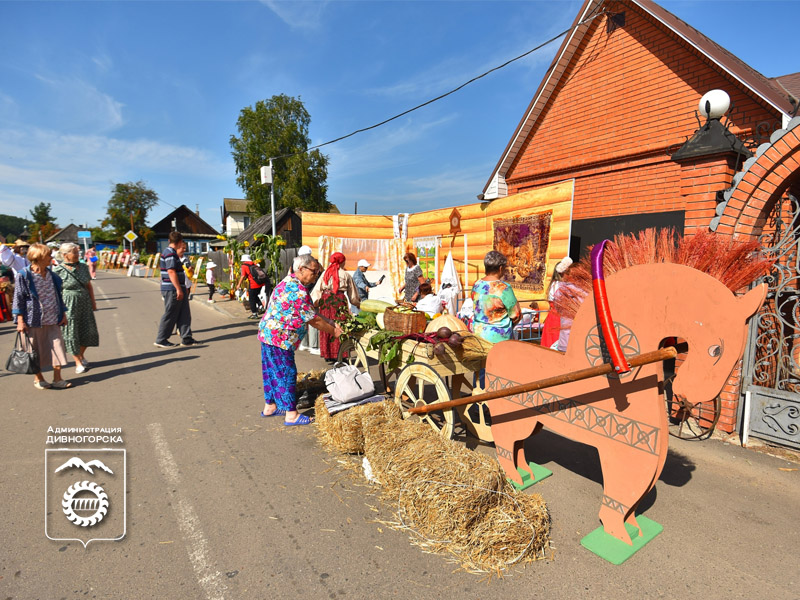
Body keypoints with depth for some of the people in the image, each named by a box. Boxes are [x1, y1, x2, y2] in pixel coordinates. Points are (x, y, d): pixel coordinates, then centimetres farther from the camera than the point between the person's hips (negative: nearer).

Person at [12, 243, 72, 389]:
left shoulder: (51, 274, 7)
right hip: (34, 321, -4)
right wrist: (20, 321, -10)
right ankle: (38, 378, 26)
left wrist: (63, 314, 12)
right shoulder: (23, 276, -9)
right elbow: (18, 299, -7)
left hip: (53, 320, 5)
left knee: (57, 347, 2)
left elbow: (58, 295, 15)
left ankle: (57, 379, 11)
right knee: (36, 350, 8)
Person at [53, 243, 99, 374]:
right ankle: (78, 362, 14)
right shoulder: (58, 270, -8)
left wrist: (93, 302, 13)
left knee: (88, 331, 7)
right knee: (71, 333, 3)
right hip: (69, 305, -5)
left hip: (85, 303, 5)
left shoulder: (83, 267, 7)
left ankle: (81, 355, 32)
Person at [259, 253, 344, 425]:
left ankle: (270, 406, 32)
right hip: (279, 337, -10)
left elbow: (312, 312, 11)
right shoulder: (298, 291, -24)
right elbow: (313, 320, -18)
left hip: (268, 333, 10)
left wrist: (331, 323, 4)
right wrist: (333, 331, -4)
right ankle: (291, 414, 9)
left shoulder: (291, 282, 9)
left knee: (273, 371, 19)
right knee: (286, 373, -1)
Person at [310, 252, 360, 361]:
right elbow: (352, 294, 13)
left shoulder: (325, 273, 13)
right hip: (339, 300, -3)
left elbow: (317, 289, 3)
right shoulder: (345, 275, 7)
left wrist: (316, 301, 0)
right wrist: (358, 303, 26)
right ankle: (339, 355, 0)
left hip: (325, 299, 3)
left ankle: (327, 354, 14)